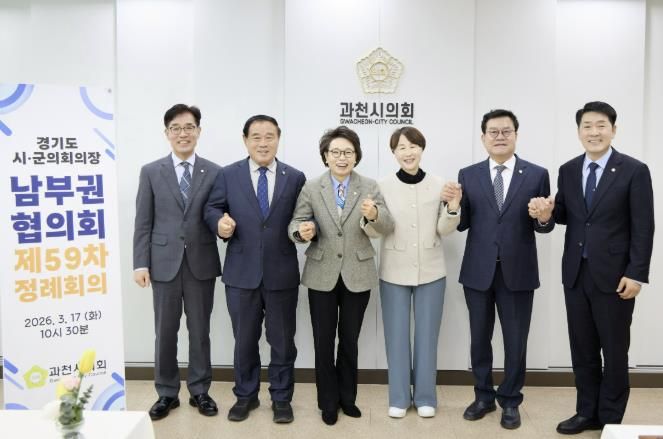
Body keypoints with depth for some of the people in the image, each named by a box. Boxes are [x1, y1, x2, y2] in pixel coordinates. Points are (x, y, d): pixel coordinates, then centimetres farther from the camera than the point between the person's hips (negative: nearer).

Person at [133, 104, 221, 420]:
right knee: (165, 332, 9)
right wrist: (141, 263, -4)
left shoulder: (214, 173, 2)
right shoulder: (151, 172, 4)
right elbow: (143, 223, 1)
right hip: (164, 263, 0)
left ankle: (200, 391, 25)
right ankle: (167, 393, 24)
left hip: (201, 263, 0)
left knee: (200, 331, 10)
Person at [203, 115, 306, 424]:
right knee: (244, 339, 14)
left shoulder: (295, 178, 4)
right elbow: (212, 208, 5)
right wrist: (220, 222, -15)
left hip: (282, 274, 0)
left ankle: (281, 398, 28)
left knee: (282, 340, 10)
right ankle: (245, 395, 33)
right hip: (241, 273, 1)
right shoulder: (228, 175, 3)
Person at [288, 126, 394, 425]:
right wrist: (302, 231, -29)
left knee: (350, 339, 15)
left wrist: (374, 215, -34)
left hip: (357, 275, 0)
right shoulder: (311, 188, -2)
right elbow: (296, 224, -5)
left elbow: (387, 227, -11)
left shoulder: (370, 187, -3)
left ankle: (347, 397, 33)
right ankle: (328, 401, 27)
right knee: (323, 341, 9)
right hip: (322, 275, 0)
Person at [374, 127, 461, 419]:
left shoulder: (439, 185, -3)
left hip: (430, 272, 1)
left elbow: (444, 231, 0)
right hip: (394, 272, 0)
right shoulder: (384, 187, -5)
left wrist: (453, 208, -18)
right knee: (396, 336, 8)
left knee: (427, 335, 10)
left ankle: (425, 397, 24)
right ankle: (399, 397, 22)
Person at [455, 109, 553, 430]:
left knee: (515, 341, 9)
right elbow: (461, 224, 0)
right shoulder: (468, 175, 2)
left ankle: (510, 401, 27)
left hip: (517, 272, -1)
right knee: (479, 339, 14)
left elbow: (544, 227, -2)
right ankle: (484, 397, 31)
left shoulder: (537, 174, -1)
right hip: (478, 271, 2)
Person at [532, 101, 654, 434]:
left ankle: (610, 419, 25)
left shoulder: (634, 171, -7)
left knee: (614, 351, 9)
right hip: (576, 273, 4)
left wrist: (636, 274, -14)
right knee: (582, 348, 13)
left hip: (614, 275, -4)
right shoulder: (568, 170, 6)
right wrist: (546, 212, -10)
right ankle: (587, 412, 28)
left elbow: (643, 228, -9)